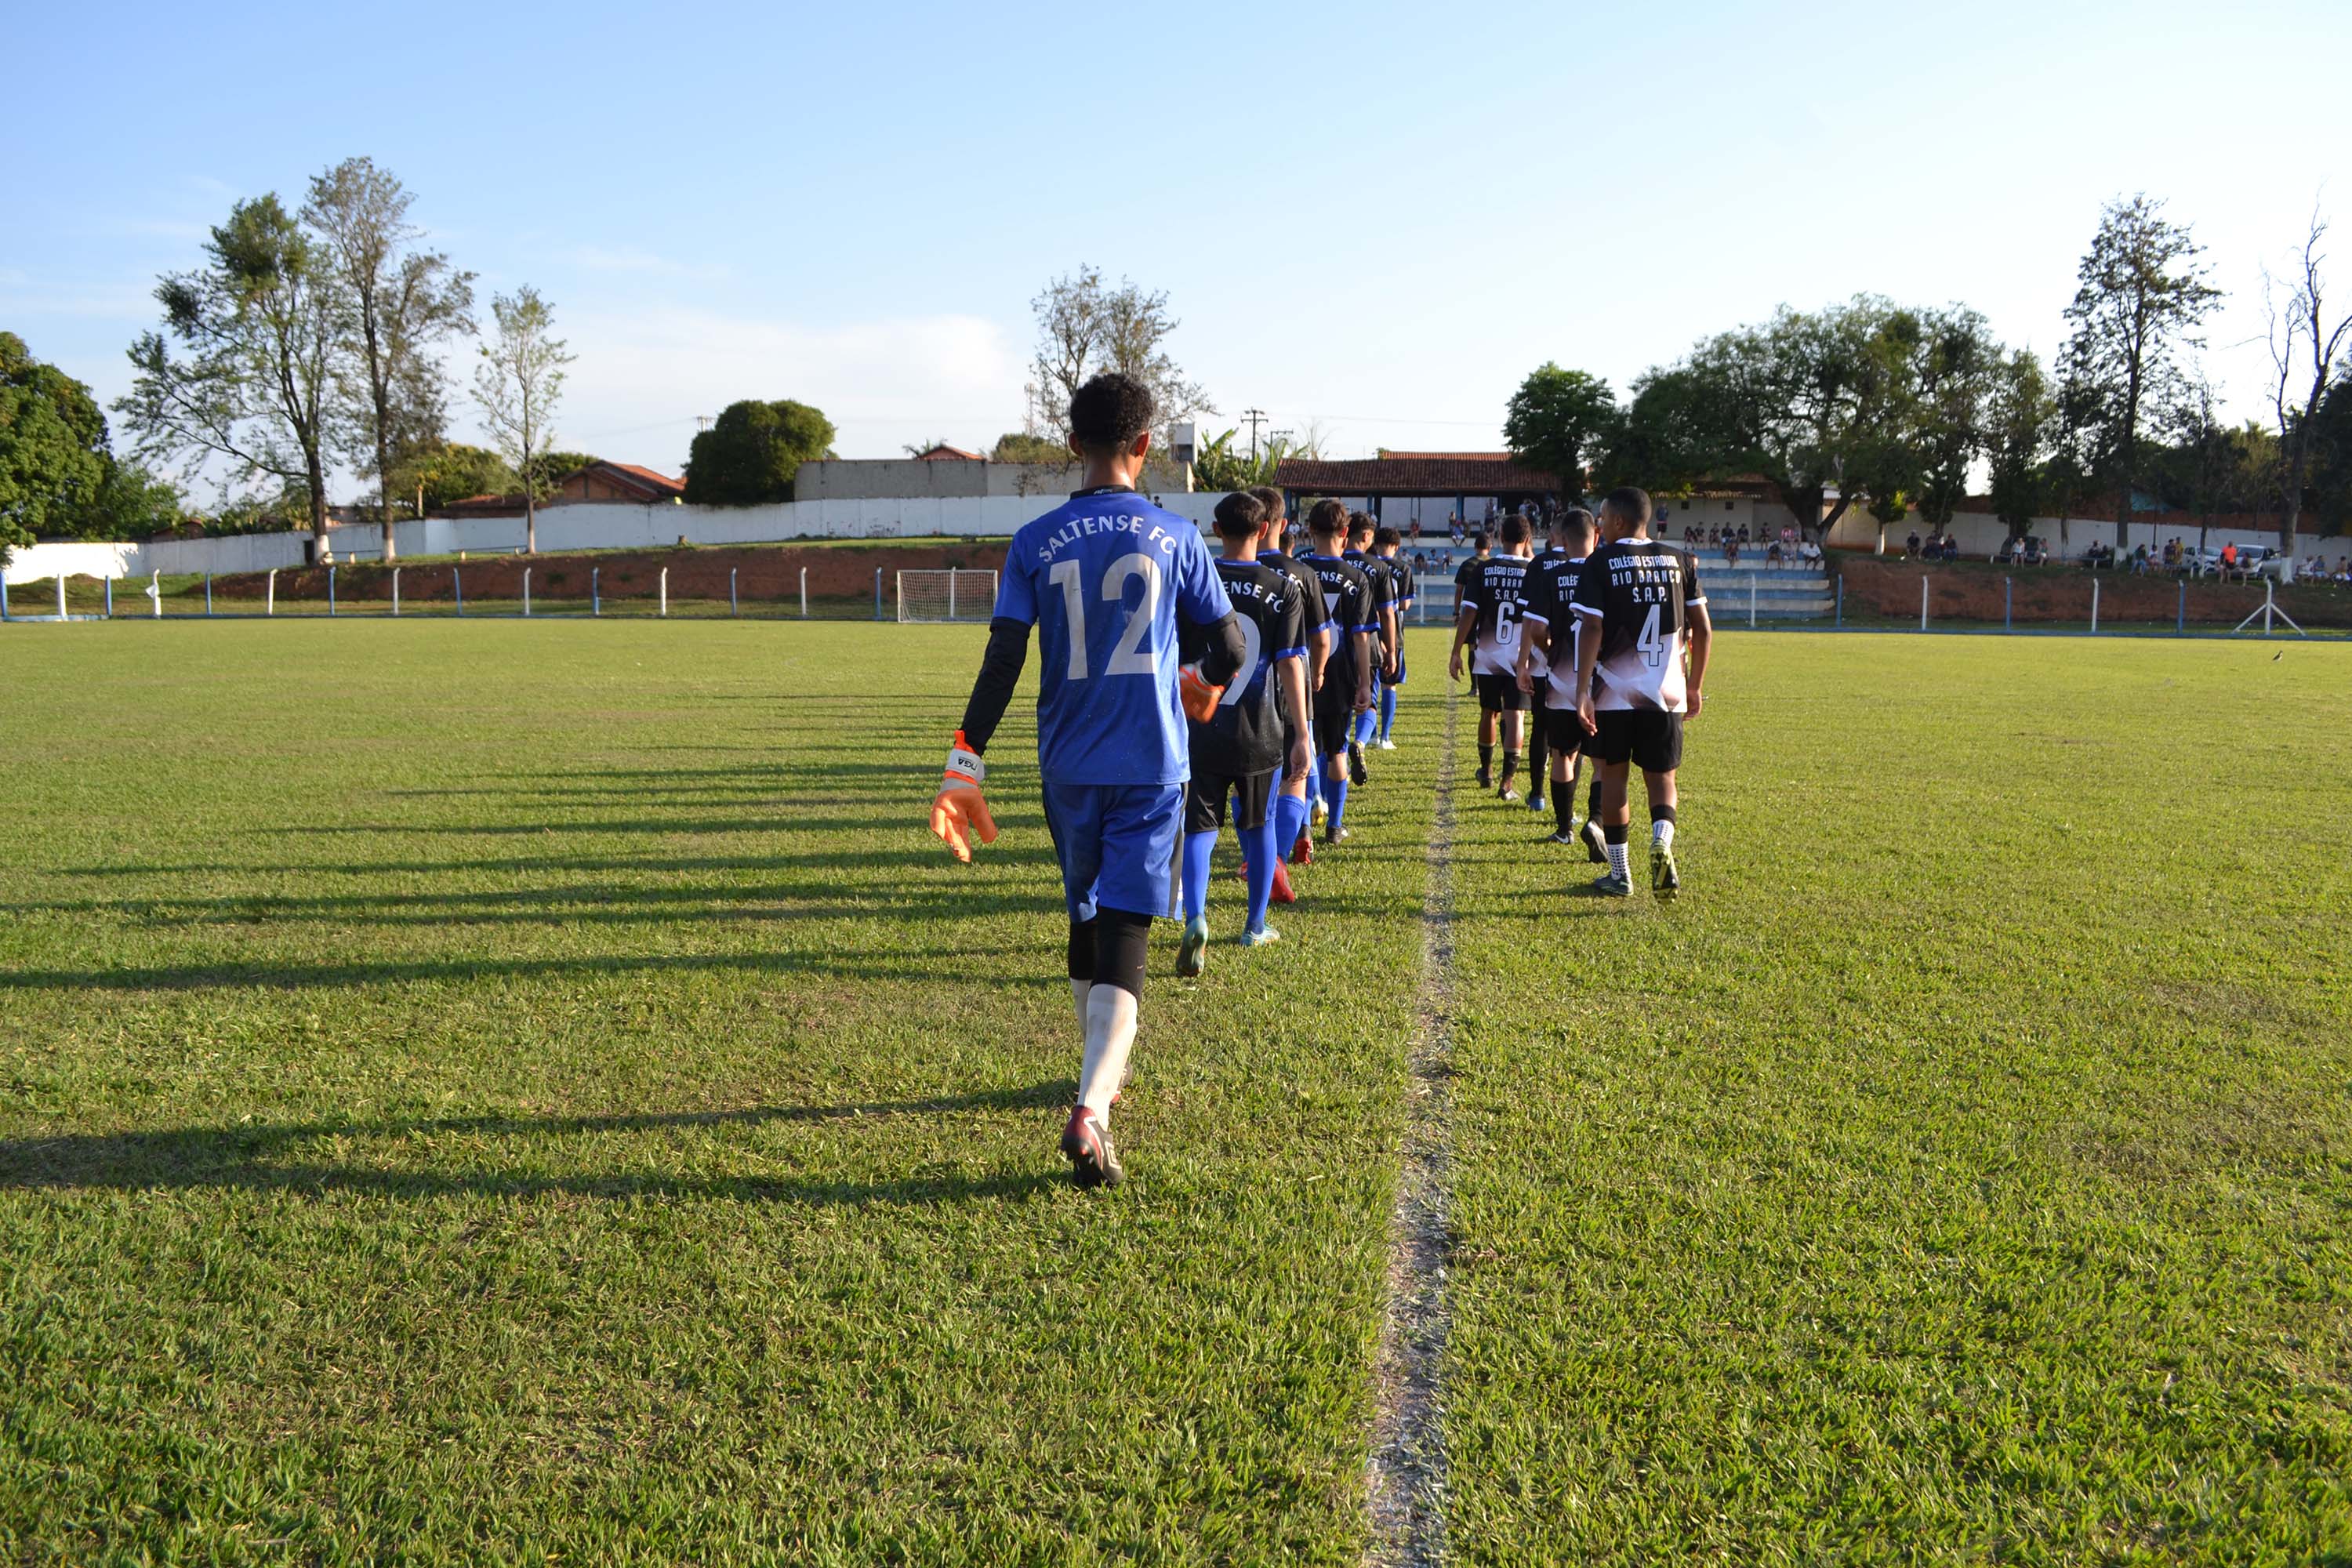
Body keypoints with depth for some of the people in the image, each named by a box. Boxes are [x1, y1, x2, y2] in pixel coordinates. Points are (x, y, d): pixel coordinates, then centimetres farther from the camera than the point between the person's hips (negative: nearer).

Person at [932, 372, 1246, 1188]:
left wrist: (965, 766, -6)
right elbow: (1229, 646, 4)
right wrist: (1206, 686, 26)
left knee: (1086, 919, 20)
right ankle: (1090, 1111, -19)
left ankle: (1103, 1072, 38)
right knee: (1124, 933, -4)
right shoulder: (1175, 537, -1)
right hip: (1152, 767, -2)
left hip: (1069, 767, 2)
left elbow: (1002, 660, -8)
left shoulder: (1035, 543, 0)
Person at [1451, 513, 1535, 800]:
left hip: (1487, 656, 2)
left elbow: (1468, 612, -6)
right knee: (1513, 717, 0)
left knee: (1489, 713, 17)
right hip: (1520, 658, -2)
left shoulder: (1483, 569, -3)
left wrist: (1456, 652, -2)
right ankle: (1506, 782, -6)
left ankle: (1486, 771, 33)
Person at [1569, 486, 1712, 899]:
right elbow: (1703, 631, 6)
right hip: (1666, 693, 3)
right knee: (1662, 778, 13)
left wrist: (1582, 692, -12)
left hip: (1614, 692, -2)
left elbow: (1592, 631, -13)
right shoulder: (1679, 561, 6)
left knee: (1612, 777, 11)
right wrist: (1695, 687, 16)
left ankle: (1619, 876, 15)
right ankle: (1662, 840, -17)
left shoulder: (1599, 563, -5)